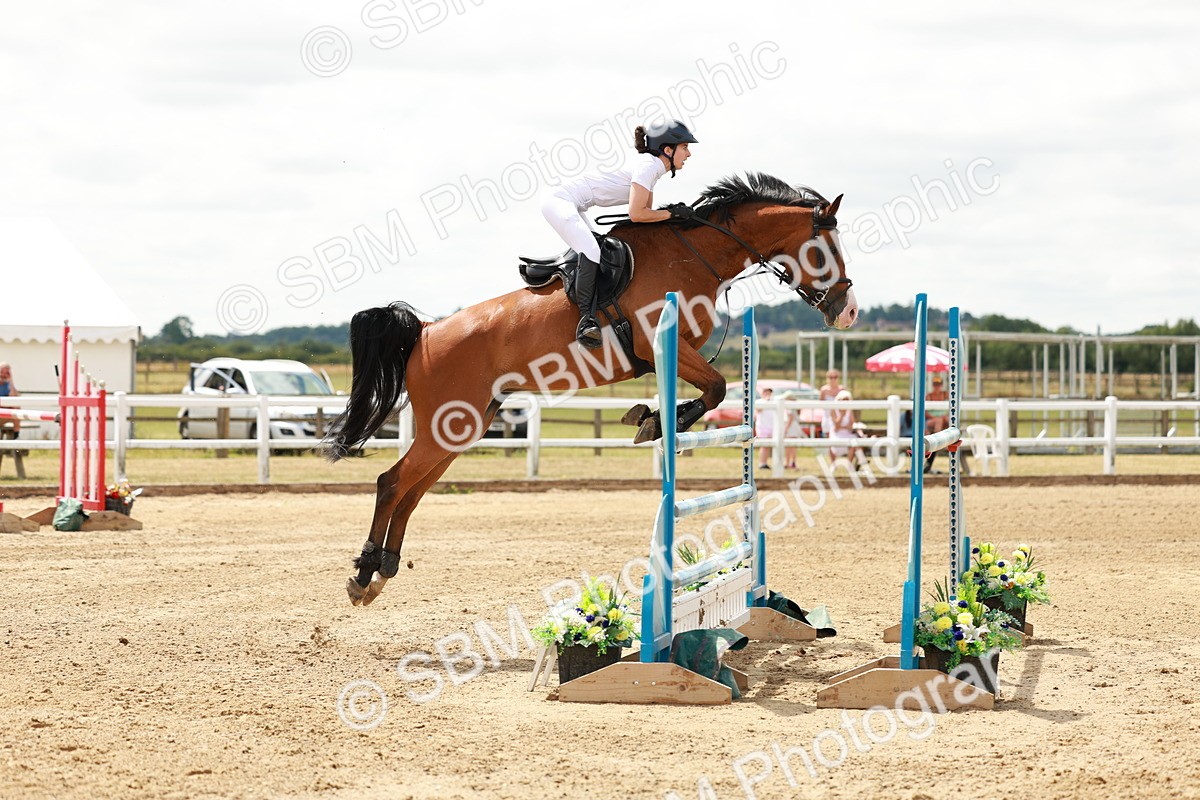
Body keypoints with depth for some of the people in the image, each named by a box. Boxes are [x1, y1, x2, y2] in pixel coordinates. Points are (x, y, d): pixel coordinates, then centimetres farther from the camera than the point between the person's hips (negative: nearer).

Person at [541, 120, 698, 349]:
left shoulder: (651, 166, 12)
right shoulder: (648, 165, -17)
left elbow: (647, 212, 16)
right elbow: (636, 214, -23)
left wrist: (671, 211, 0)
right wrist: (672, 214, -13)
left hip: (570, 207, 11)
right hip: (560, 202, -11)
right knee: (591, 251, -26)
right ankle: (586, 320, -33)